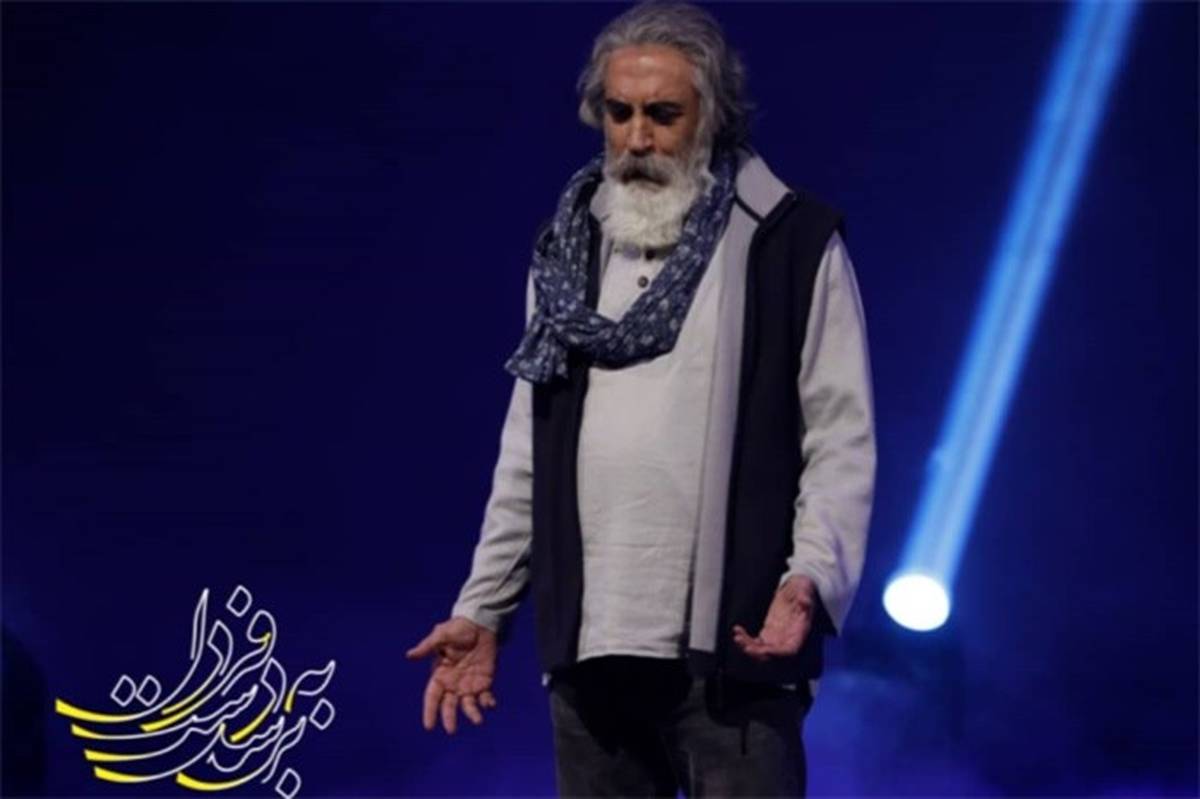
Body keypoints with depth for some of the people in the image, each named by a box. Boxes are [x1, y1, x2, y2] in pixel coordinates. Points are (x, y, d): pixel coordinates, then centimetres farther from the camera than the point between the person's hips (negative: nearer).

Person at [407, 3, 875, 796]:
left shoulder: (792, 242, 0)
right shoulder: (569, 249, 15)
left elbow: (842, 439, -4)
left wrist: (812, 578, -19)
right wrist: (483, 610, 13)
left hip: (731, 645, -5)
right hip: (588, 645, 5)